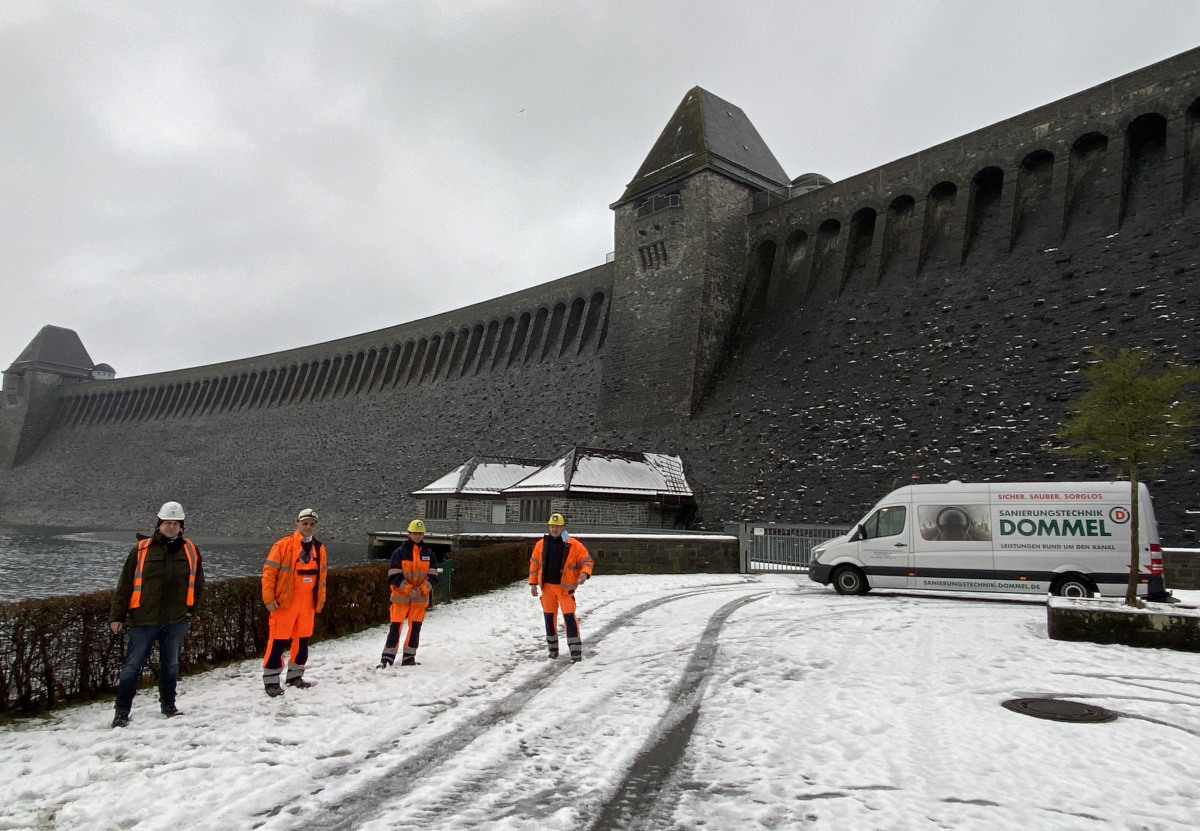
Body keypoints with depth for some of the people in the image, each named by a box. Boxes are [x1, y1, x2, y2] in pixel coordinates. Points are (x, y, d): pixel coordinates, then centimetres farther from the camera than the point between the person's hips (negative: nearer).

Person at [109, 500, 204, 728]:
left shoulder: (190, 551, 4)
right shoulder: (141, 549, -4)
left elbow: (197, 583, 16)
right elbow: (124, 585, -1)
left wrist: (189, 608, 9)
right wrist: (117, 616, -3)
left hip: (176, 621, 3)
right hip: (143, 620, -2)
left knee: (171, 666, 14)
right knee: (132, 667, 2)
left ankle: (168, 705, 29)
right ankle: (122, 712, 12)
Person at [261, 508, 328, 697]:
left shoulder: (319, 548, 9)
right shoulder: (283, 545, -9)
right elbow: (269, 571, -9)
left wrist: (321, 598, 15)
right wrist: (269, 598, -12)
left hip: (308, 603, 6)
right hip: (285, 602, -6)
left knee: (303, 640, 13)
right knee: (279, 640, -2)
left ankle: (295, 676, 27)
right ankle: (271, 680, 7)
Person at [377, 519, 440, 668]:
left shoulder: (429, 553, 4)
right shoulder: (399, 552, -5)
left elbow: (433, 577, 1)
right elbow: (394, 576, -9)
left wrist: (422, 589, -15)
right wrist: (409, 589, -18)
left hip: (421, 598, 3)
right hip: (401, 597, -3)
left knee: (415, 628, 8)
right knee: (395, 627, -4)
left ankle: (409, 658, 20)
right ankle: (387, 659, 2)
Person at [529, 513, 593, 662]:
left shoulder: (574, 545, -7)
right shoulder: (541, 544, 4)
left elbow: (587, 561, -3)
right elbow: (534, 563, 12)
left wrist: (584, 574, -22)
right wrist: (533, 583, 8)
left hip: (565, 587, -4)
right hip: (547, 587, 4)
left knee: (569, 617, -9)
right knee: (549, 617, 11)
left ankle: (576, 650, -4)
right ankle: (553, 649, 25)